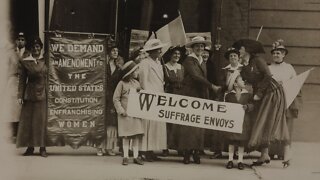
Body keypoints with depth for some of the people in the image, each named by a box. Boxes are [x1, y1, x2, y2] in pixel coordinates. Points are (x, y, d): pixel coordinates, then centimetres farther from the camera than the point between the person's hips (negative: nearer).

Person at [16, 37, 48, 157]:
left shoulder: (45, 61, 4)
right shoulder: (25, 62, 4)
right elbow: (22, 79, 4)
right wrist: (20, 95, -1)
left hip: (43, 93, -1)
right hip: (30, 94, 1)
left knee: (42, 120, -1)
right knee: (28, 120, 1)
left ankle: (42, 148, 4)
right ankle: (30, 147, 8)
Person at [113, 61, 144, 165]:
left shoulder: (136, 83, 11)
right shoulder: (122, 84, -2)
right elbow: (116, 98, -2)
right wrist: (121, 110, -12)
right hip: (125, 113, -4)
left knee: (137, 135, 1)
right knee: (126, 135, -2)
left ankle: (136, 157, 6)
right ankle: (125, 157, 4)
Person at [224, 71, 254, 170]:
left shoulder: (247, 94, 4)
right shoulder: (229, 95, 2)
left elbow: (252, 105, 1)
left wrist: (247, 107, -17)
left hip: (243, 120, 1)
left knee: (242, 140, 2)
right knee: (231, 139, 2)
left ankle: (240, 160, 9)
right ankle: (230, 160, 9)